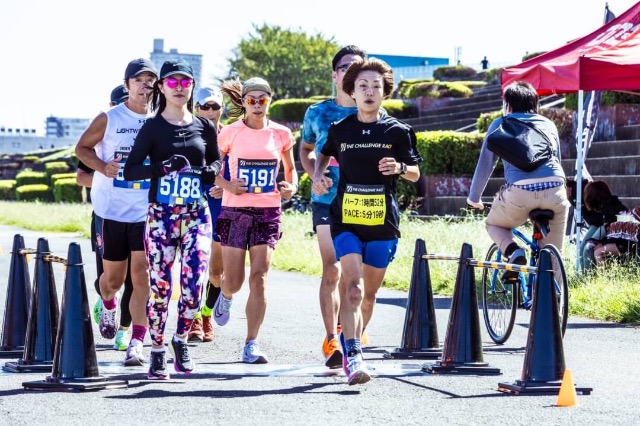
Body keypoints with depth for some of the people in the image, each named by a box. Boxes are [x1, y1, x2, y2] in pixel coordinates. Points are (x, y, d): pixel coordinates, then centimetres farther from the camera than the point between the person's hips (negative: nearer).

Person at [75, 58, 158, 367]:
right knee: (113, 277, 9)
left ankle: (137, 342, -9)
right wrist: (102, 166, -11)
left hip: (147, 211, 0)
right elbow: (82, 147, 7)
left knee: (142, 275, -11)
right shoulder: (109, 119, -2)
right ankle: (108, 306, 45)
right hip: (111, 210, 0)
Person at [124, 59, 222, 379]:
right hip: (161, 215, -2)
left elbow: (216, 161, 23)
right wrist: (162, 167, -19)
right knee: (160, 286, -1)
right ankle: (157, 351, 12)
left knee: (194, 283, -10)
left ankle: (181, 340, 13)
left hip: (196, 214, 2)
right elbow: (130, 170, -4)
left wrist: (210, 172, 0)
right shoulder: (152, 128, 0)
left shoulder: (204, 127, 8)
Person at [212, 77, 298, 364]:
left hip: (268, 213, 1)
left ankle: (251, 344, -6)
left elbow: (290, 169, 17)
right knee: (234, 281, 2)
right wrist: (227, 185, -13)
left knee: (259, 279, -10)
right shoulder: (231, 132, -1)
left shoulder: (281, 134, 4)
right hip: (235, 211, -1)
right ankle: (226, 296, 42)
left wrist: (291, 187, -4)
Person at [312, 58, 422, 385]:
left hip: (383, 221, 1)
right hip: (346, 219, -1)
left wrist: (400, 168, -13)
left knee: (369, 292, 10)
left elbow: (415, 173, 9)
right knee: (353, 286, -18)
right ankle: (352, 356, -23)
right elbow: (324, 155, 24)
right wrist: (318, 176, 4)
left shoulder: (397, 131, 2)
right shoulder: (340, 130, 4)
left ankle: (351, 343, 32)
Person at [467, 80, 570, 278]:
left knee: (493, 224, 27)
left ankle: (514, 252, -1)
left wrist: (474, 199, 29)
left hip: (520, 192, -2)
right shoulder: (548, 124, 27)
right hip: (555, 190, 3)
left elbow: (485, 164, 17)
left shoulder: (501, 124, 18)